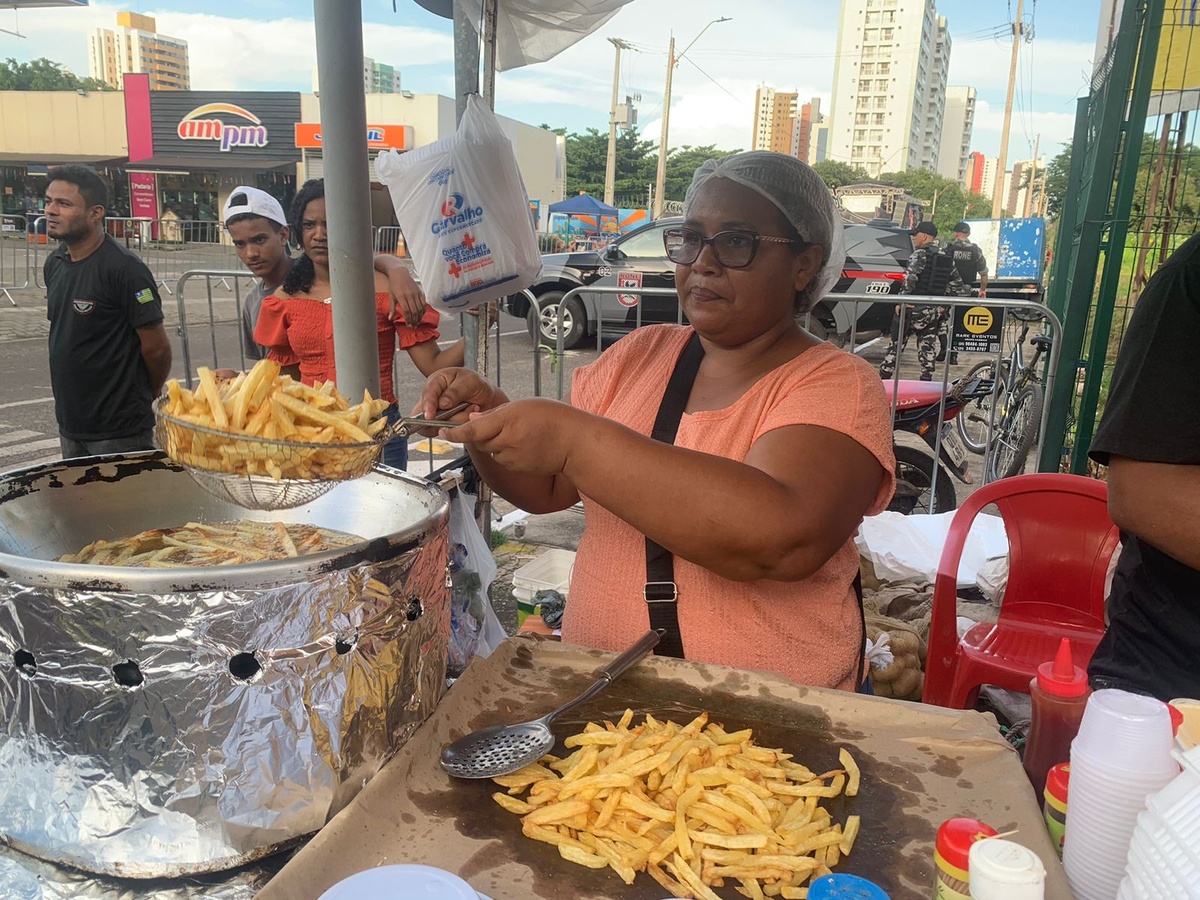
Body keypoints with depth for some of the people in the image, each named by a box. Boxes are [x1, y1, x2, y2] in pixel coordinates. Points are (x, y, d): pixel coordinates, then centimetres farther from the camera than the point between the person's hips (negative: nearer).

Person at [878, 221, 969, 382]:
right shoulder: (947, 259, 14)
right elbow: (959, 287, 16)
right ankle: (926, 381, 8)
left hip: (915, 308, -6)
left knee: (896, 342, 5)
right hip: (935, 312, 6)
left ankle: (884, 376, 9)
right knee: (927, 347, 10)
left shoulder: (920, 254, -9)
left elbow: (909, 279, -23)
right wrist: (944, 305, 18)